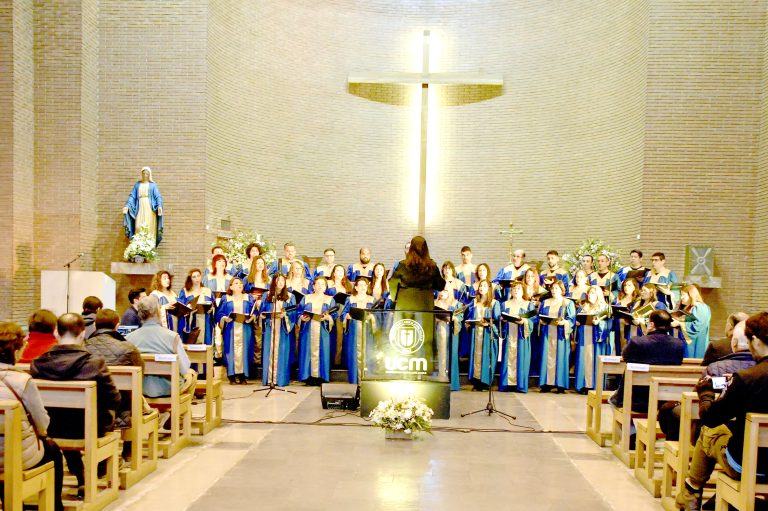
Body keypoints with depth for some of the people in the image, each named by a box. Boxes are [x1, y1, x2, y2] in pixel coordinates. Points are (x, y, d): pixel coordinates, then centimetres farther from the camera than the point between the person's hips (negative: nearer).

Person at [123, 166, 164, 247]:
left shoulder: (152, 185, 8)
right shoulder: (137, 184, 14)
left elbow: (158, 197, -1)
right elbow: (132, 196, 8)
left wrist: (159, 206, -20)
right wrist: (127, 205, -8)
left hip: (150, 209, -2)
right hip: (140, 208, 2)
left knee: (150, 227, -8)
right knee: (139, 227, -7)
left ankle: (150, 245, -8)